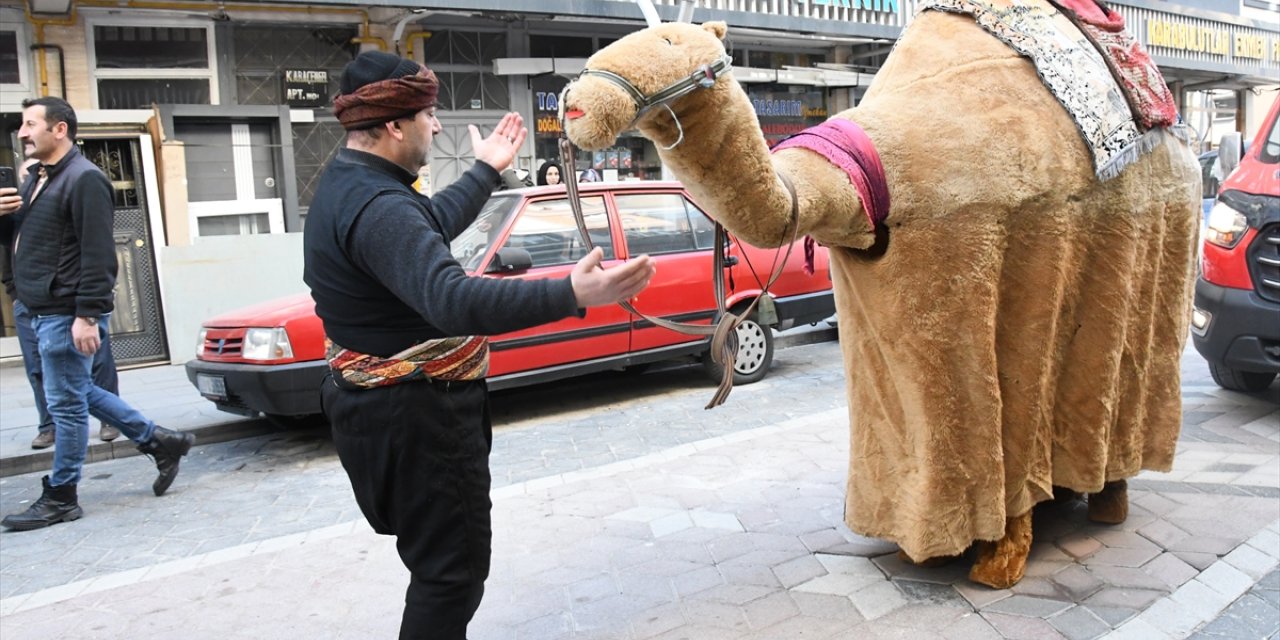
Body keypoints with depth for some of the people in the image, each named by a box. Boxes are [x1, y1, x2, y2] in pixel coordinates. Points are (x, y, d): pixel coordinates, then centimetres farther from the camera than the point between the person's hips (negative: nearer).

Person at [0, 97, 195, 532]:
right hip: (44, 313, 10)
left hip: (67, 315, -10)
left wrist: (87, 315, -24)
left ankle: (60, 498, 11)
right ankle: (161, 443, 25)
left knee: (67, 404, 0)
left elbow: (97, 254, -20)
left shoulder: (83, 179, -13)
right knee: (79, 394, 17)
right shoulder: (37, 178, 16)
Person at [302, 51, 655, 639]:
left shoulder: (346, 182, 9)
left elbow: (432, 224, 25)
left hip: (382, 400, 11)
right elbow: (452, 300, -42)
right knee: (452, 570, 1)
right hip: (414, 415, -11)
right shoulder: (378, 208, -26)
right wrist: (571, 295, -50)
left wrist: (487, 171, 35)